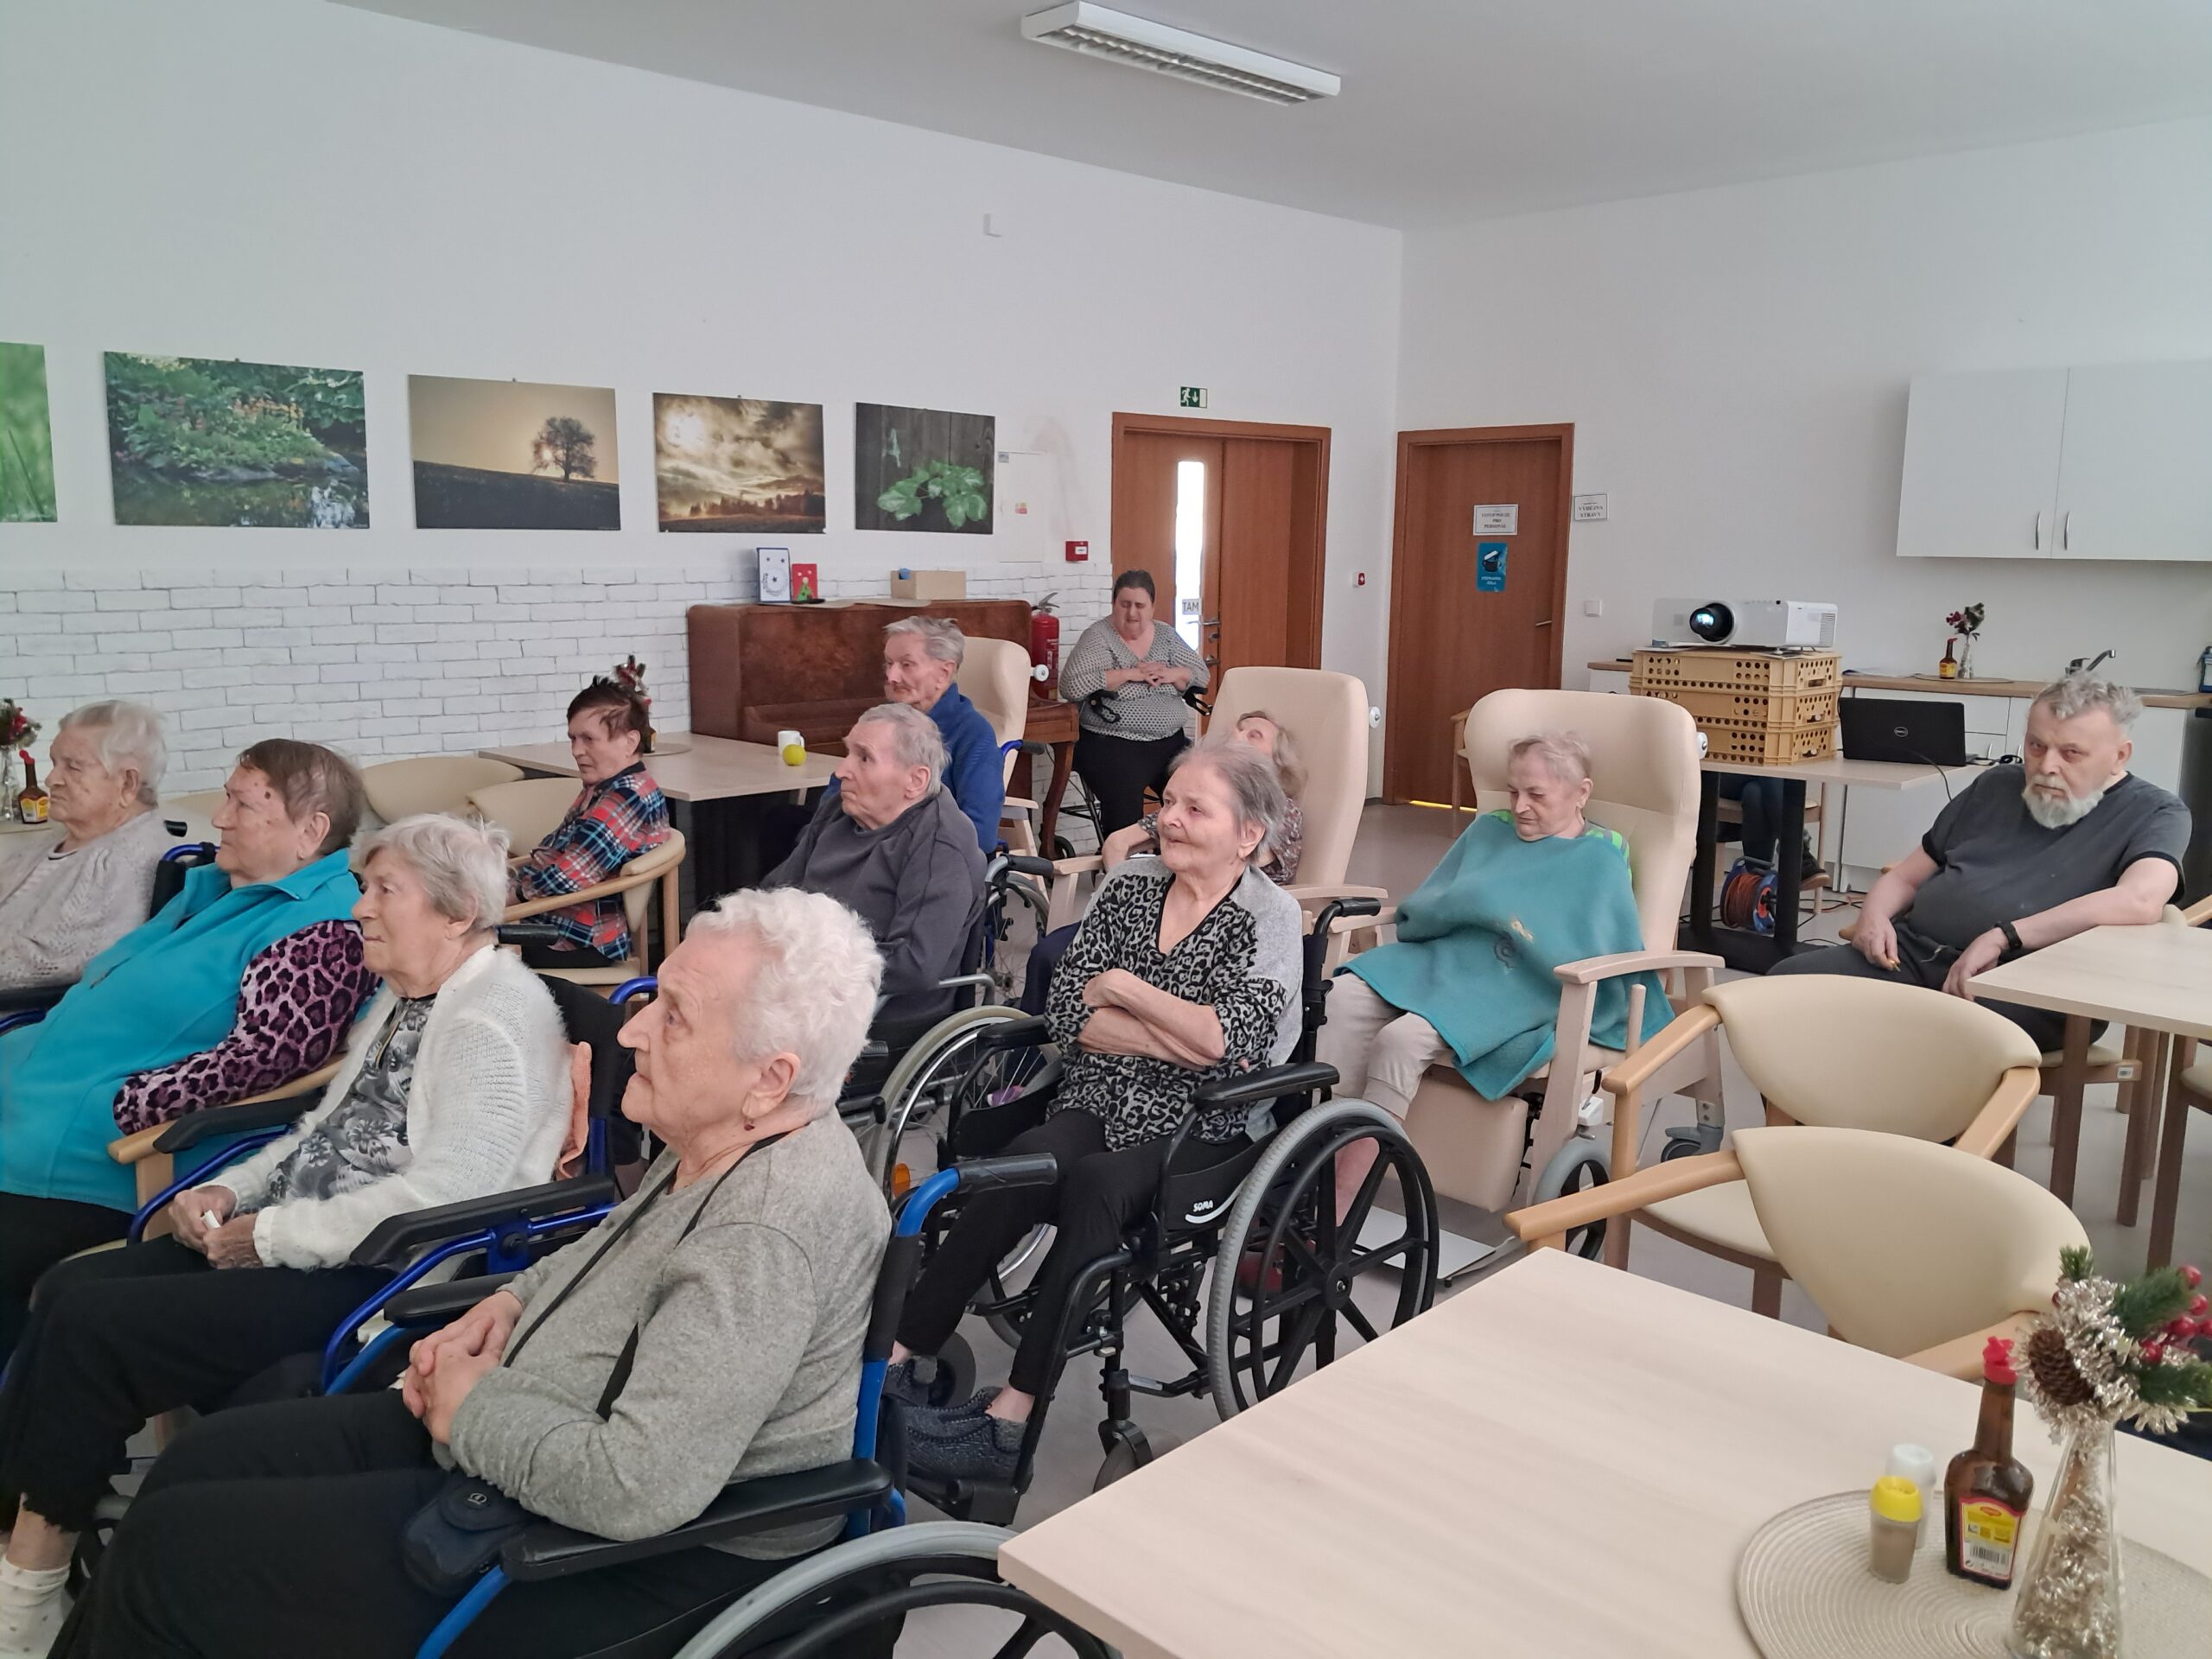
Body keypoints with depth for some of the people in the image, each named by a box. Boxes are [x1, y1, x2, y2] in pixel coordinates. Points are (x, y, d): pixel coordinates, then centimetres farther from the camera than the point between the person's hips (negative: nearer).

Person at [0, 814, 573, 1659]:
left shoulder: (497, 1017, -18)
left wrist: (272, 1235, -16)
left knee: (92, 1328, -13)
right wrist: (229, 1190, 4)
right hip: (299, 1245, 10)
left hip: (384, 1276, -10)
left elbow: (437, 1193, -25)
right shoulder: (404, 997, 14)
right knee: (69, 1286, -2)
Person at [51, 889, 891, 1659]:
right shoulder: (718, 1139, -2)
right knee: (210, 1455, 14)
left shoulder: (768, 1231, -32)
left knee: (168, 1548, -3)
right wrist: (515, 1297, 2)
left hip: (623, 1564, -9)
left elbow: (633, 1491, -34)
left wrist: (471, 1406, -18)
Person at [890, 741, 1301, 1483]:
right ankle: (896, 1354, -26)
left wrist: (1122, 987, -8)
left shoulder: (1269, 917, -2)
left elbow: (1226, 1042, -17)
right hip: (1095, 1104, 4)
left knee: (1093, 1183, -33)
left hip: (1197, 1130, -3)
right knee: (1029, 1162, -29)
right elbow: (1068, 1014, 2)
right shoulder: (1129, 884, 10)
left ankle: (1011, 1415, -31)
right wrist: (1176, 1038, -9)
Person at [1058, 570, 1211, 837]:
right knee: (1124, 802, -31)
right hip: (1112, 744, -5)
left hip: (1170, 742, 5)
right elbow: (1072, 685, -15)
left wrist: (1172, 674, -7)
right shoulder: (1098, 636, -2)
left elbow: (1201, 674, 15)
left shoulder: (1166, 635, 14)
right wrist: (1129, 673, -15)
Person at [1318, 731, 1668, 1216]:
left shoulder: (1600, 861, 4)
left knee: (1403, 1039, -31)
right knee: (1344, 997, -23)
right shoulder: (1489, 830, 21)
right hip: (1442, 958, 6)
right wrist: (1466, 902, -1)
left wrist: (1514, 921, -14)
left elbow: (1595, 957, -7)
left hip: (1515, 993, -6)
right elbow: (1416, 910, 18)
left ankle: (1338, 1206, -26)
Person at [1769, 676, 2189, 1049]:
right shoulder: (1995, 786, 21)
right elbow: (1906, 877, 25)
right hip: (1911, 952, 6)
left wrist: (2003, 936, -21)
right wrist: (1875, 916, 1)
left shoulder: (2154, 814, 4)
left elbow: (2140, 901, -19)